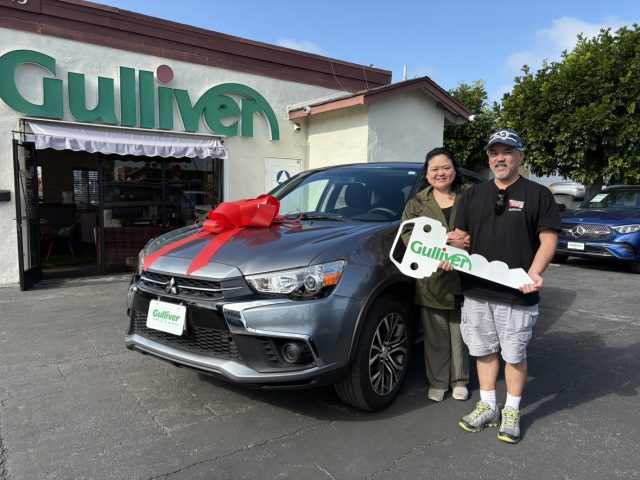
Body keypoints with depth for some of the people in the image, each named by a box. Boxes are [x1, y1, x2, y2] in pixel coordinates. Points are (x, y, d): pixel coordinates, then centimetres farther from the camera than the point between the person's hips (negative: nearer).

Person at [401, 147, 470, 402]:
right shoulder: (416, 204, 8)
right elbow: (408, 236, -5)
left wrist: (466, 242, -19)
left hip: (463, 279, 0)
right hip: (430, 281, 0)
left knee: (460, 334, 12)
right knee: (435, 336, 7)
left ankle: (459, 381, 29)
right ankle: (437, 382, 22)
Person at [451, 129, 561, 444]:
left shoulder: (537, 195, 0)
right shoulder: (473, 195, 12)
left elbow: (548, 240, -5)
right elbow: (460, 234, 14)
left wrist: (534, 273, -21)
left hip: (517, 295, -4)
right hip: (475, 291, 4)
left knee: (514, 355, 8)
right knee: (484, 350, 14)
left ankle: (511, 412, 26)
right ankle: (487, 406, 30)